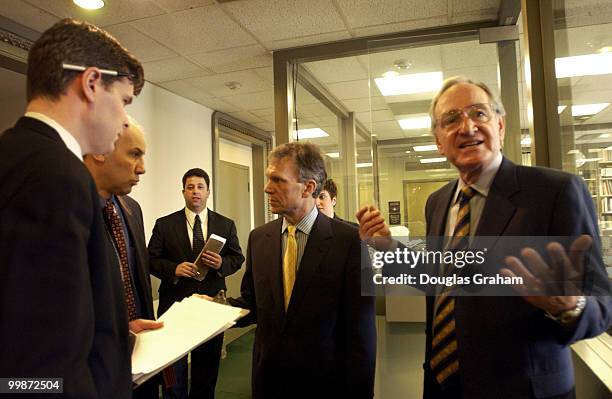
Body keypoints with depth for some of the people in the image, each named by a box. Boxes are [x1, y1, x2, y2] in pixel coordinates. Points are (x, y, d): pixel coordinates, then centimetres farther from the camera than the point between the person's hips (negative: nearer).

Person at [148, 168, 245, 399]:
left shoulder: (226, 224, 5)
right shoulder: (164, 224, 1)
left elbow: (237, 258, 7)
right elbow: (151, 260, 0)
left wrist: (222, 263, -14)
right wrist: (174, 269, -18)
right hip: (174, 302, -1)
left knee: (208, 366, 15)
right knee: (173, 368, 9)